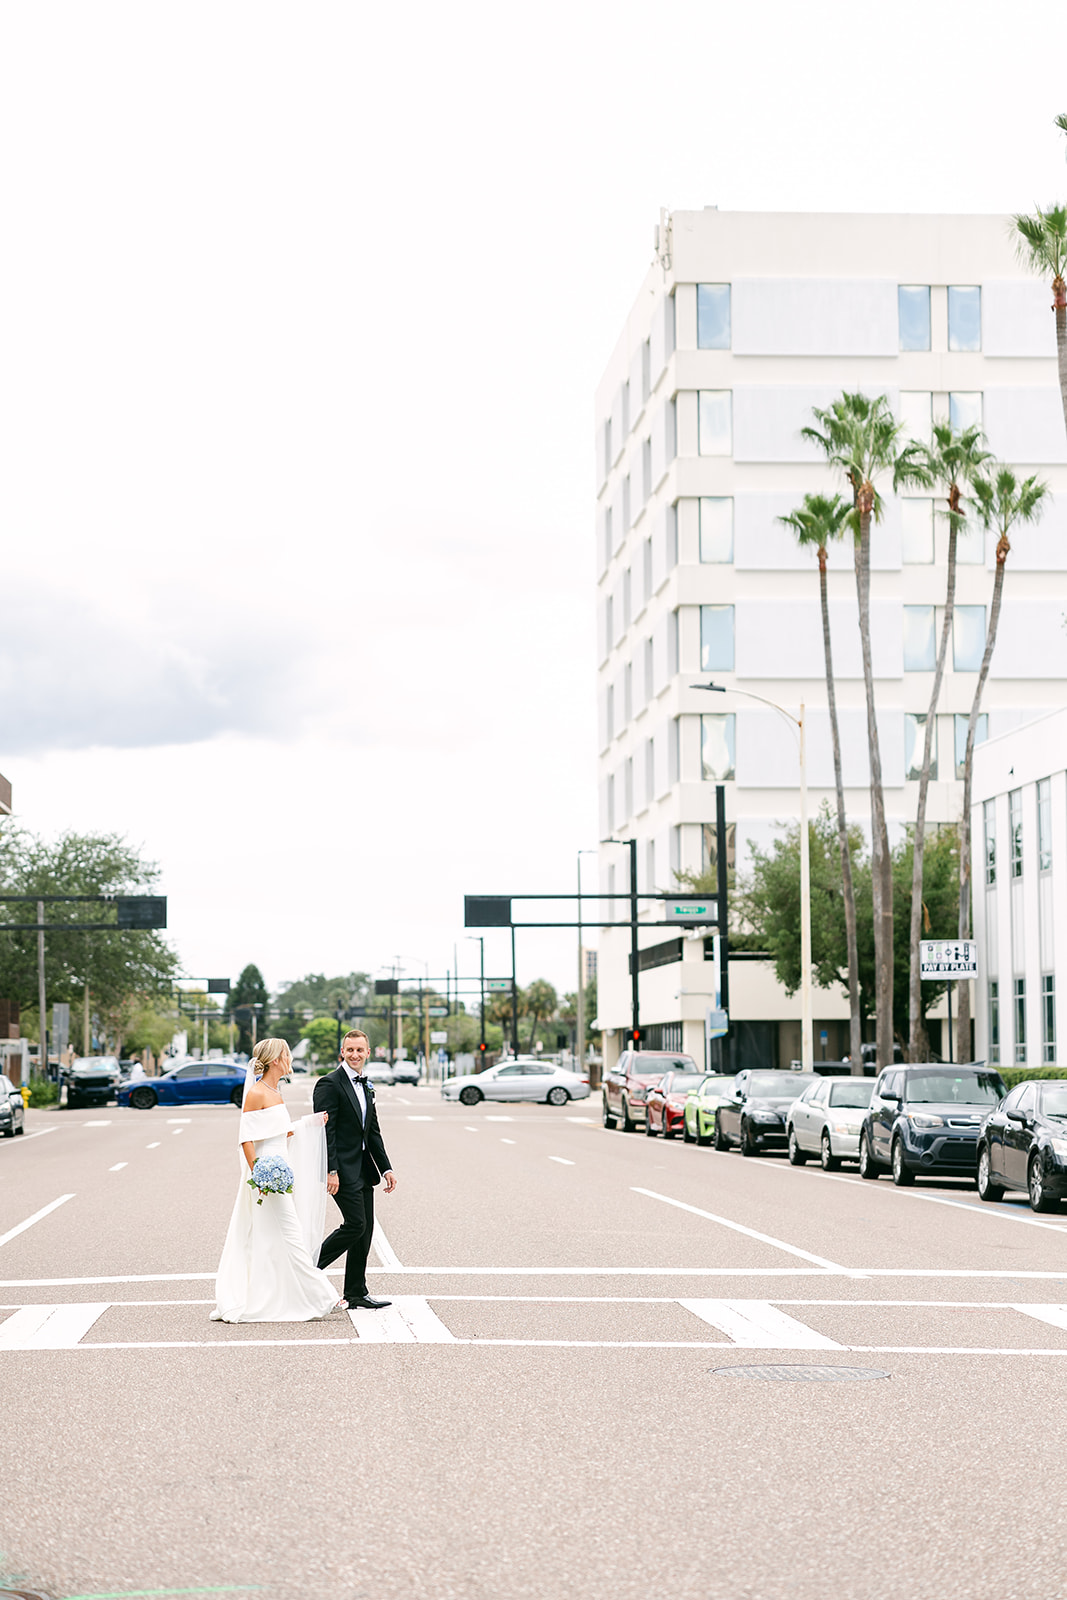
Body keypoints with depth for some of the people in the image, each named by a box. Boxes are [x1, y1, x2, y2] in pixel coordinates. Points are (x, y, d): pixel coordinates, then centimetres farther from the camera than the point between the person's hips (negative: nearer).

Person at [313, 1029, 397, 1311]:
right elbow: (325, 1132, -16)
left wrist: (385, 1168, 14)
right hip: (343, 1169, -8)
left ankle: (356, 1293, 13)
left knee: (365, 1229, 7)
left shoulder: (366, 1087, 15)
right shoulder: (330, 1084, -11)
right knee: (355, 1225, -13)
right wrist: (331, 1171, -21)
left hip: (363, 1169, 8)